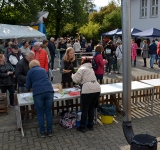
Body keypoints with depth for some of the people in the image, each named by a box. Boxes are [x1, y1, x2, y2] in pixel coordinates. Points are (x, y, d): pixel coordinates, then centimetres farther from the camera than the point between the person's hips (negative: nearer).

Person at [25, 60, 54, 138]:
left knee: (40, 114, 10)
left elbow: (28, 87, 14)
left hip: (38, 93, -3)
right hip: (49, 91, 3)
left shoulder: (30, 72, 14)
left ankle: (42, 132, 16)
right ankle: (50, 131, 18)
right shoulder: (43, 70, 24)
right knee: (48, 112, 12)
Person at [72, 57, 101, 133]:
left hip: (88, 90, -7)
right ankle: (90, 125, 28)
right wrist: (80, 81, 27)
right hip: (97, 89, 7)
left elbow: (77, 79, -2)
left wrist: (73, 75, 16)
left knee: (85, 110, 5)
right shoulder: (91, 69, 25)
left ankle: (82, 127, 15)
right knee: (91, 108, 19)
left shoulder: (82, 68, 2)